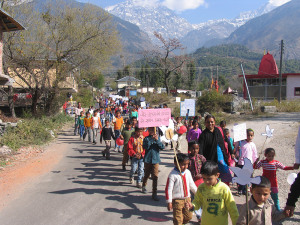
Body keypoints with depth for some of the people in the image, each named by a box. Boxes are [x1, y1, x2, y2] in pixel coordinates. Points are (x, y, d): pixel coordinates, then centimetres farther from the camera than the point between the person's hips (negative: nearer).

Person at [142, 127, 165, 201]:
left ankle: (154, 193, 1)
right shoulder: (147, 138, -2)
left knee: (155, 176, -5)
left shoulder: (158, 138, 4)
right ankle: (144, 186, 44)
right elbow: (145, 147, -18)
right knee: (147, 175, 16)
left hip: (156, 160, 0)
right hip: (148, 159, 0)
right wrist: (151, 139, -22)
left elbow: (162, 147, -6)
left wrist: (157, 140, -18)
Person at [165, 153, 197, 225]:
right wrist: (169, 202, -15)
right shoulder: (173, 175, -17)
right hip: (177, 200, -6)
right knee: (178, 219, 3)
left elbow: (191, 184, 16)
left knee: (189, 216, 16)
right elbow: (168, 189, -15)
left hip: (187, 198, 6)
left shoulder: (187, 172, 1)